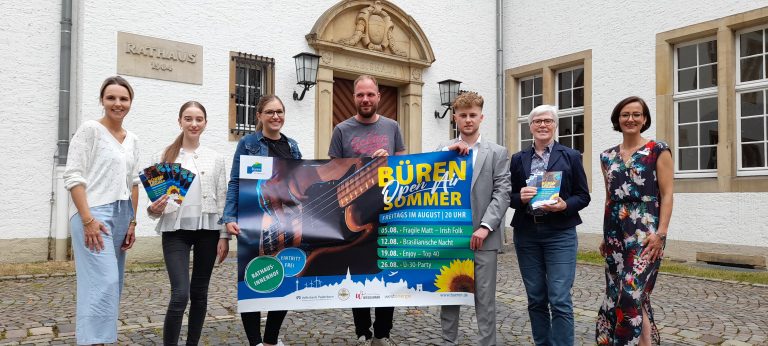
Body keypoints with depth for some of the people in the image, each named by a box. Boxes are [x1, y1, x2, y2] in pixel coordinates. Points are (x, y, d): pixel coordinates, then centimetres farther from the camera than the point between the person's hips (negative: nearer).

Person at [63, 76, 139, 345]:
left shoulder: (132, 140, 15)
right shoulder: (90, 130, -4)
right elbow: (73, 176, -11)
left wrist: (132, 221, 11)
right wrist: (87, 219, -18)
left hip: (121, 215, 7)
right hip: (94, 214, -7)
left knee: (113, 284, 9)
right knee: (103, 281, -15)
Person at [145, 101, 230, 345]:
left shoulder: (216, 159, 6)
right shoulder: (163, 157, 2)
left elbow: (222, 200, 5)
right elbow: (155, 199, 4)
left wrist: (224, 236, -1)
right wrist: (153, 210, -19)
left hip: (207, 230, 2)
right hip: (176, 231, -2)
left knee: (199, 293, 9)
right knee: (180, 294, -12)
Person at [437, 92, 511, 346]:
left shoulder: (497, 153, 7)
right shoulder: (443, 149, 11)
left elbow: (502, 193, -3)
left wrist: (485, 227, -14)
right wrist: (448, 151, -12)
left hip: (482, 236, -2)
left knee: (485, 299, 2)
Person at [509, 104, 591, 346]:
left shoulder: (571, 156, 4)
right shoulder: (518, 159, 9)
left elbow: (583, 196, 4)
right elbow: (509, 196, 10)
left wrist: (564, 205, -15)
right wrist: (520, 198, -12)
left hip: (560, 234, -2)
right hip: (526, 235, 3)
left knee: (560, 300, -7)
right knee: (535, 299, 10)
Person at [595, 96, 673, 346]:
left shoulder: (658, 150, -1)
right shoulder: (608, 156, 12)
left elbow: (667, 194, -5)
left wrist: (661, 233, -14)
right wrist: (605, 236, 16)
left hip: (644, 231, -5)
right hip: (615, 231, 5)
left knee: (632, 292, -14)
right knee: (617, 292, 8)